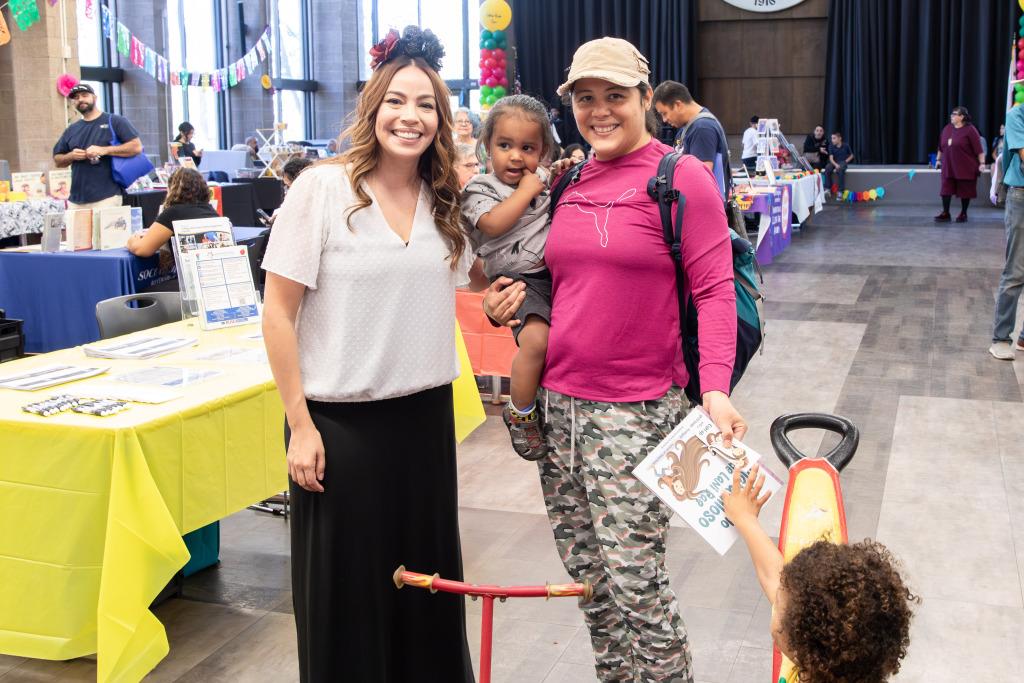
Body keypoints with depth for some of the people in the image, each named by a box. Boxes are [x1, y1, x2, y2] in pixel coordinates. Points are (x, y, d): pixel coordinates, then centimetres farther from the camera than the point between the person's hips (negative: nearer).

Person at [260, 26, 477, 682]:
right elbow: (278, 313, -9)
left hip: (427, 413, 5)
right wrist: (300, 425, -11)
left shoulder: (446, 199, 5)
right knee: (345, 587, 8)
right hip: (340, 421, -4)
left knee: (427, 574, 15)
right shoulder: (322, 187, -10)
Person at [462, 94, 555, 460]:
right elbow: (493, 224, -16)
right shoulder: (480, 188, 2)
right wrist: (527, 191, -8)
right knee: (536, 337, -30)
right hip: (518, 279, -6)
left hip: (557, 272, 6)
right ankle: (520, 414, -9)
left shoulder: (546, 180, 18)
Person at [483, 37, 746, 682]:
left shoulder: (681, 178, -6)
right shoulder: (571, 181, 12)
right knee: (585, 568, 14)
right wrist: (510, 302, 5)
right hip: (559, 402, 7)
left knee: (632, 576, -5)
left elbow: (714, 289, -11)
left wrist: (715, 387, -23)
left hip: (638, 410, -6)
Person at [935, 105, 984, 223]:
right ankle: (945, 214, 2)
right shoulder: (947, 128, 8)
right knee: (946, 190, -2)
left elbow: (979, 148, -12)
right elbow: (941, 146, 17)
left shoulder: (970, 130, -10)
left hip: (965, 168, -5)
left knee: (965, 191, 4)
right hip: (948, 168, 5)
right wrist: (938, 159, 20)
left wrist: (981, 163, -16)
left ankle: (963, 214, 16)